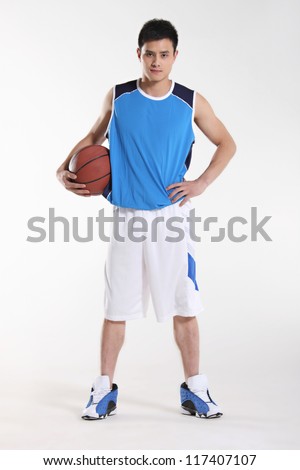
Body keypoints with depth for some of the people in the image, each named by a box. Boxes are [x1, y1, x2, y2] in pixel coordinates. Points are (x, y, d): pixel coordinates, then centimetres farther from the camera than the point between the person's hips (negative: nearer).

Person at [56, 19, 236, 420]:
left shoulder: (191, 102, -1)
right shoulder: (117, 98, 1)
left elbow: (226, 144, 10)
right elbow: (95, 136, 17)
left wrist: (202, 183, -2)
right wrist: (65, 168, 3)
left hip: (172, 216, 0)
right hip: (126, 217, 1)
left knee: (184, 307, 4)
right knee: (116, 307, 5)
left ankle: (194, 388, 18)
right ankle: (105, 389, 17)